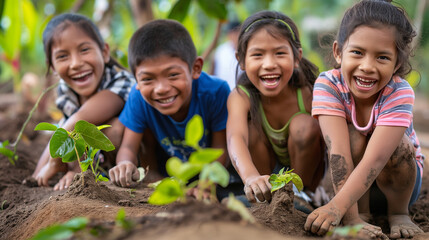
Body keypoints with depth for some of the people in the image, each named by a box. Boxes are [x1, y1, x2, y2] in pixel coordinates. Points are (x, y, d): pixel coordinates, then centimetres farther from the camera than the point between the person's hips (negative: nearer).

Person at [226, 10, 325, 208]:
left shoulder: (310, 94, -27)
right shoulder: (241, 97, -27)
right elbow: (235, 138, -47)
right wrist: (251, 177, -68)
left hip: (305, 168, 0)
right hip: (262, 168, 1)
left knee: (304, 125, -28)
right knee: (251, 128, -28)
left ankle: (302, 194, -9)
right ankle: (262, 202, -11)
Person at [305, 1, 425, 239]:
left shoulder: (400, 93, -29)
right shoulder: (328, 85, -25)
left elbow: (376, 158, -41)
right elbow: (338, 149, -35)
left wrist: (336, 206, -54)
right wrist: (351, 217, -44)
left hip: (399, 177, 0)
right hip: (349, 175, 1)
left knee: (397, 146, -31)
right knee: (353, 136, -28)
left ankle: (399, 212, -7)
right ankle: (360, 214, -16)